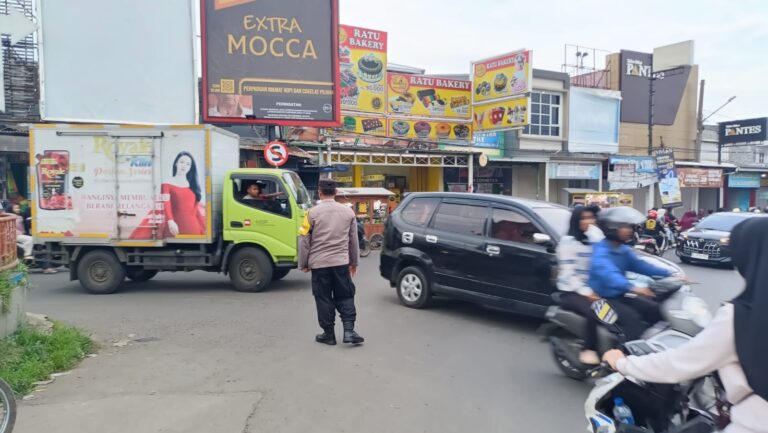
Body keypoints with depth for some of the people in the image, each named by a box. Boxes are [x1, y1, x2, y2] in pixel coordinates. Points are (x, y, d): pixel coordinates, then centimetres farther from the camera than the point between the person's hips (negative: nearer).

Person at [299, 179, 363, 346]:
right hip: (341, 262, 2)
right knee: (345, 296, 12)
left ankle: (329, 334, 14)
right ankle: (349, 330, 2)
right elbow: (353, 240, 11)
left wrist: (303, 263, 8)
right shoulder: (348, 212, 3)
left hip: (319, 263, -2)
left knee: (324, 299, 7)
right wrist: (354, 262, 21)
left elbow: (304, 240, -3)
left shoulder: (313, 213, -6)